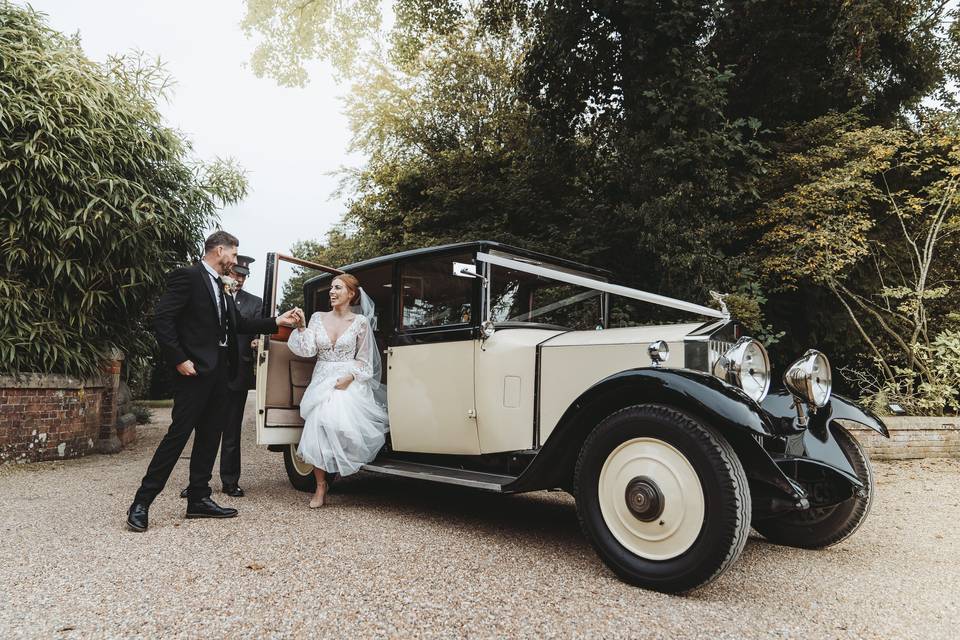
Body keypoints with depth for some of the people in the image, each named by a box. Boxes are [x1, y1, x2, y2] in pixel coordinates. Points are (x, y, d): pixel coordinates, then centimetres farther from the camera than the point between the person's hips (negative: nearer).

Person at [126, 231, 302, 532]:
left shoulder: (221, 289, 18)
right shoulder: (187, 276, -8)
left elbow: (240, 324, 19)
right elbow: (162, 319, -14)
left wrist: (278, 321, 14)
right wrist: (179, 360, -18)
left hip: (218, 371, 9)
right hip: (195, 371, -9)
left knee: (210, 436, 10)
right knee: (179, 434, -8)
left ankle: (198, 499, 19)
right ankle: (141, 503, 2)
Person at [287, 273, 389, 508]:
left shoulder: (360, 322, 1)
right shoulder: (318, 318, 9)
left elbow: (363, 359, 3)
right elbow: (308, 350, 0)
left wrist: (350, 377, -13)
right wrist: (301, 328, -14)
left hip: (348, 382, -3)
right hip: (321, 381, 3)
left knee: (343, 424, -26)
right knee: (317, 430, -14)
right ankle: (321, 487, -2)